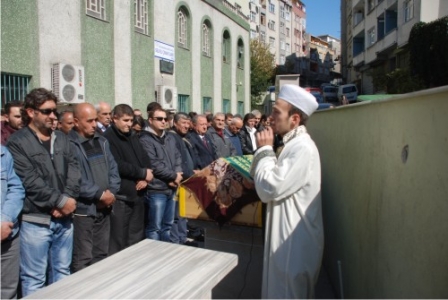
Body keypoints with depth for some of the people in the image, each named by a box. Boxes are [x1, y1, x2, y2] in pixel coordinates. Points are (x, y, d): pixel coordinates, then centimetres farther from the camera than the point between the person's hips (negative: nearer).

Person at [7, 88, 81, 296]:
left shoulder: (62, 139, 11)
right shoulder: (17, 143, -6)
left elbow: (74, 170, 3)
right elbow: (30, 182, -14)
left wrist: (68, 199, -11)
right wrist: (61, 200, -14)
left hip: (64, 218, 5)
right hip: (35, 221, -5)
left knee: (62, 273, 17)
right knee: (34, 279, 7)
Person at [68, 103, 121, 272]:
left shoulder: (102, 141, 11)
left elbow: (113, 168, 10)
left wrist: (111, 192, -5)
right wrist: (100, 194, -17)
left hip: (104, 208, 7)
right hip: (82, 209, -7)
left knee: (102, 255, 18)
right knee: (82, 259, 1)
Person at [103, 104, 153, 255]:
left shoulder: (133, 137, 16)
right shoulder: (108, 138, -9)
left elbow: (145, 159, 13)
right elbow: (118, 166, -19)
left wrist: (144, 178, -6)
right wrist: (142, 173, -10)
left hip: (138, 194, 7)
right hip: (120, 196, -7)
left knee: (136, 238, 17)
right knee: (118, 241, 2)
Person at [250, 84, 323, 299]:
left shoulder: (303, 148, -22)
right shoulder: (292, 144, 10)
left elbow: (270, 189, -25)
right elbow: (274, 183, 12)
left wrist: (264, 150, -15)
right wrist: (265, 150, -1)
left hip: (295, 242, -10)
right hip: (287, 238, 10)